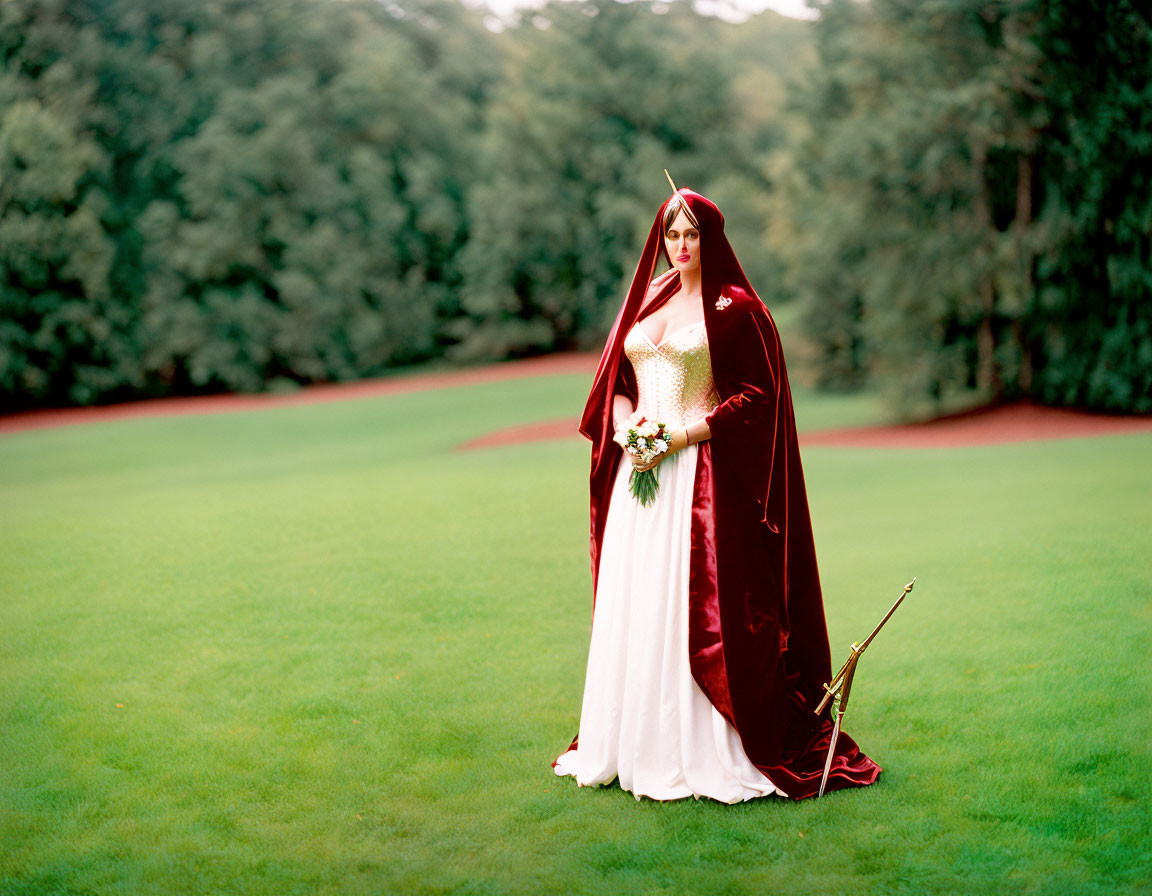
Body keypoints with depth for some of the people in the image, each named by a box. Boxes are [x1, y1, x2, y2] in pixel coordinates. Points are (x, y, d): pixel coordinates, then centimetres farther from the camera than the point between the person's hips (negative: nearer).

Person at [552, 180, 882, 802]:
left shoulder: (735, 307, -3)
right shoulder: (647, 300, 15)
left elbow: (759, 394, -8)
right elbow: (616, 381, 18)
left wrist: (683, 436, -16)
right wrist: (626, 428, -3)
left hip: (700, 476, -6)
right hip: (640, 471, 6)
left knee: (694, 608, -8)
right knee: (632, 605, 7)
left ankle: (701, 754, -1)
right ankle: (633, 745, 16)